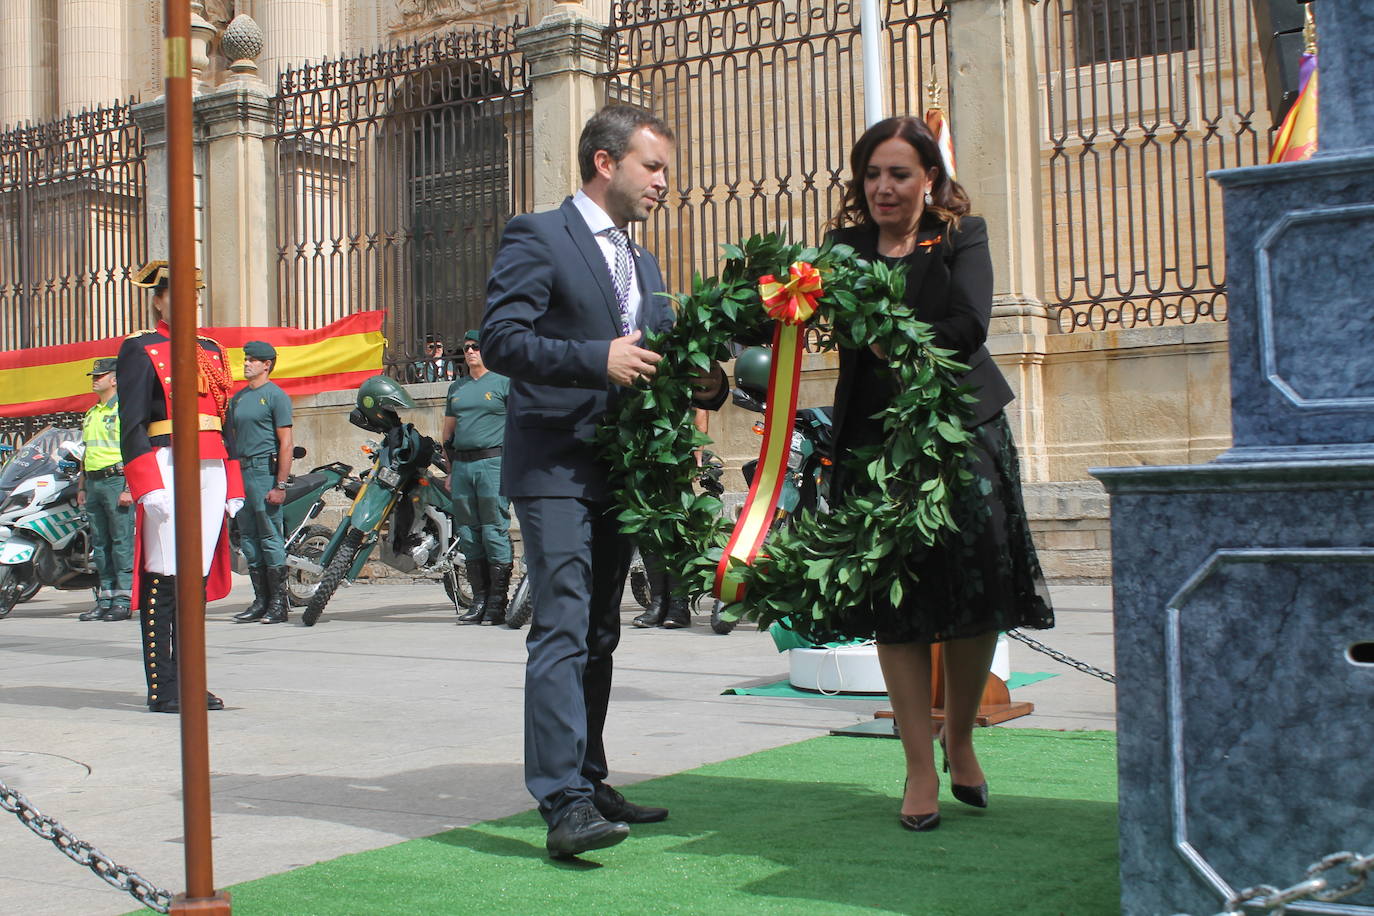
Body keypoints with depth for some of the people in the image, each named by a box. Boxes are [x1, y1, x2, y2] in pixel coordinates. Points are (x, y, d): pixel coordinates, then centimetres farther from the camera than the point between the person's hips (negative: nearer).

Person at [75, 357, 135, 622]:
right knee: (99, 543, 8)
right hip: (94, 483, 8)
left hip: (117, 481, -8)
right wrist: (82, 487, 20)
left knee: (121, 542, -7)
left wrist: (129, 488, -18)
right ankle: (105, 600, 12)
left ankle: (123, 600, -6)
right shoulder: (91, 413, 21)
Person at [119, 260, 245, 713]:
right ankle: (162, 688, -2)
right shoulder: (140, 349, 0)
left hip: (212, 471, 6)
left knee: (199, 577, 7)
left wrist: (233, 487, 17)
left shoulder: (211, 350, 20)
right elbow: (132, 425, -8)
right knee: (163, 578, -6)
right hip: (167, 467, -6)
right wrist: (148, 487, -17)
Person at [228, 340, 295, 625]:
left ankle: (279, 602, -2)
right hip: (240, 471, 8)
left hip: (265, 470, -8)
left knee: (271, 539, -7)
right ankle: (261, 600, 15)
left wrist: (280, 486, -16)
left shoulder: (276, 395, -4)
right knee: (248, 540, 8)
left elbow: (286, 444, -10)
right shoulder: (238, 398, 18)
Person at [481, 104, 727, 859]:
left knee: (599, 635, 13)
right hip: (554, 468, -8)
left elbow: (655, 364, 22)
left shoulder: (643, 265, 20)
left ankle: (587, 782, 22)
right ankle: (563, 802, -17)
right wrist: (599, 358, -24)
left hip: (618, 473, 8)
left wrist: (701, 383, 1)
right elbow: (500, 341, -15)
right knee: (563, 630, -15)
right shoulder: (536, 237, -5)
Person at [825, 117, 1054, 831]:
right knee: (894, 596, -1)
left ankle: (960, 738, 21)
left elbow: (969, 325, -10)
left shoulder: (961, 237, 6)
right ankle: (921, 768, 10)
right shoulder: (846, 247, 9)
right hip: (873, 440, 1)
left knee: (977, 581, -5)